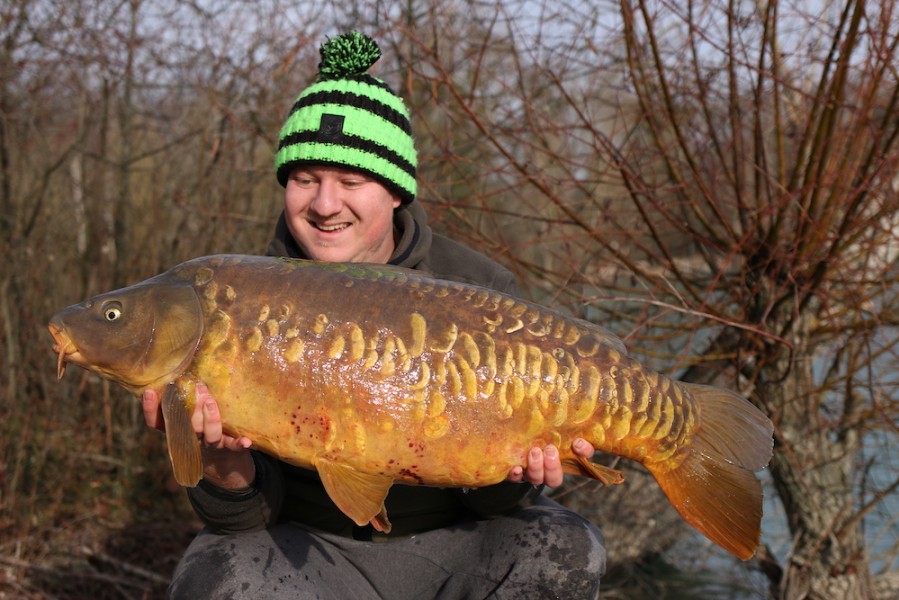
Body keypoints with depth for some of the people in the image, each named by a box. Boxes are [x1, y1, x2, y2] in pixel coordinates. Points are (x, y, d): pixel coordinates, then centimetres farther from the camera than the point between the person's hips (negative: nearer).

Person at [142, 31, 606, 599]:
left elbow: (492, 500, -8)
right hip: (313, 547, 0)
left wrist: (511, 479, -32)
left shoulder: (480, 291, -11)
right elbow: (245, 517, -13)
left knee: (565, 551, -25)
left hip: (451, 543, 1)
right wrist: (221, 462, -35)